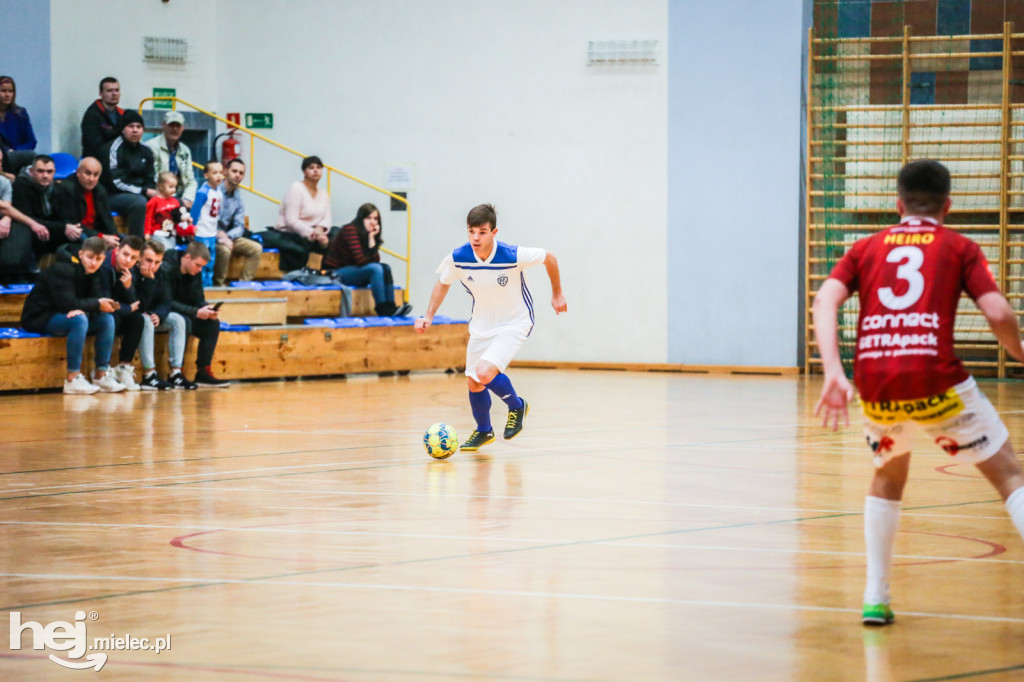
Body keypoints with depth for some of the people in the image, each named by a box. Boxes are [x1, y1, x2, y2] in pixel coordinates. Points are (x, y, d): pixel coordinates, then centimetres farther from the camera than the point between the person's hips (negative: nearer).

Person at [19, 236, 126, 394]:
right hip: (39, 319, -9)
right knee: (79, 320, -34)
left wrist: (82, 309, -28)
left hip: (64, 316, 9)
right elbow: (66, 303, -27)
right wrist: (97, 304, -18)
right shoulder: (63, 269, -20)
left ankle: (101, 375, -4)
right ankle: (72, 379, -33)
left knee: (107, 319, -4)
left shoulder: (92, 273, 6)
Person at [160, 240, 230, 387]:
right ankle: (174, 374, -31)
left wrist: (207, 309, -17)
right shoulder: (167, 269, -21)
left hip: (184, 313, 8)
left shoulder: (195, 272, 3)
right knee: (184, 321, -35)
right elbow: (167, 303, -25)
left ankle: (203, 372, -11)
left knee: (213, 323, -9)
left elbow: (198, 299, 7)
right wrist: (196, 312, -30)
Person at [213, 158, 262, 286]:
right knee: (224, 249, -36)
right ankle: (219, 285, -20)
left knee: (256, 248, -8)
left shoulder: (238, 198, 10)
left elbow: (239, 226, 5)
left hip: (226, 235, 7)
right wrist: (220, 235, -27)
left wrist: (227, 237, -18)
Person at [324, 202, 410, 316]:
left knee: (385, 267, -11)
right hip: (337, 272, -8)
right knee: (376, 269, -26)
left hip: (353, 270, 8)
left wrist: (372, 238, -10)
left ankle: (390, 307, -24)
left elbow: (375, 260, -4)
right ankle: (382, 309, -29)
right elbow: (360, 260, -22)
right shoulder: (350, 230, -15)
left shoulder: (371, 235, 9)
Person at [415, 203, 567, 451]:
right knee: (474, 384, 10)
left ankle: (516, 406, 6)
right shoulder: (458, 258, -17)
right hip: (481, 325, 5)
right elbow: (443, 283, 5)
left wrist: (557, 294, 2)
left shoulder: (513, 256, -28)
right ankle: (483, 431, 39)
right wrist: (429, 316, -5)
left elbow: (549, 258, -9)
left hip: (513, 323, -5)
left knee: (484, 373, -25)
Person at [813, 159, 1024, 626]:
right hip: (936, 382, -3)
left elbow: (824, 301, 3)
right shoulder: (959, 248, 13)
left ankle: (875, 597, 22)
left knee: (887, 477, 30)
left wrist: (833, 374, -5)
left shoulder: (867, 248, 20)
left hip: (875, 385, 3)